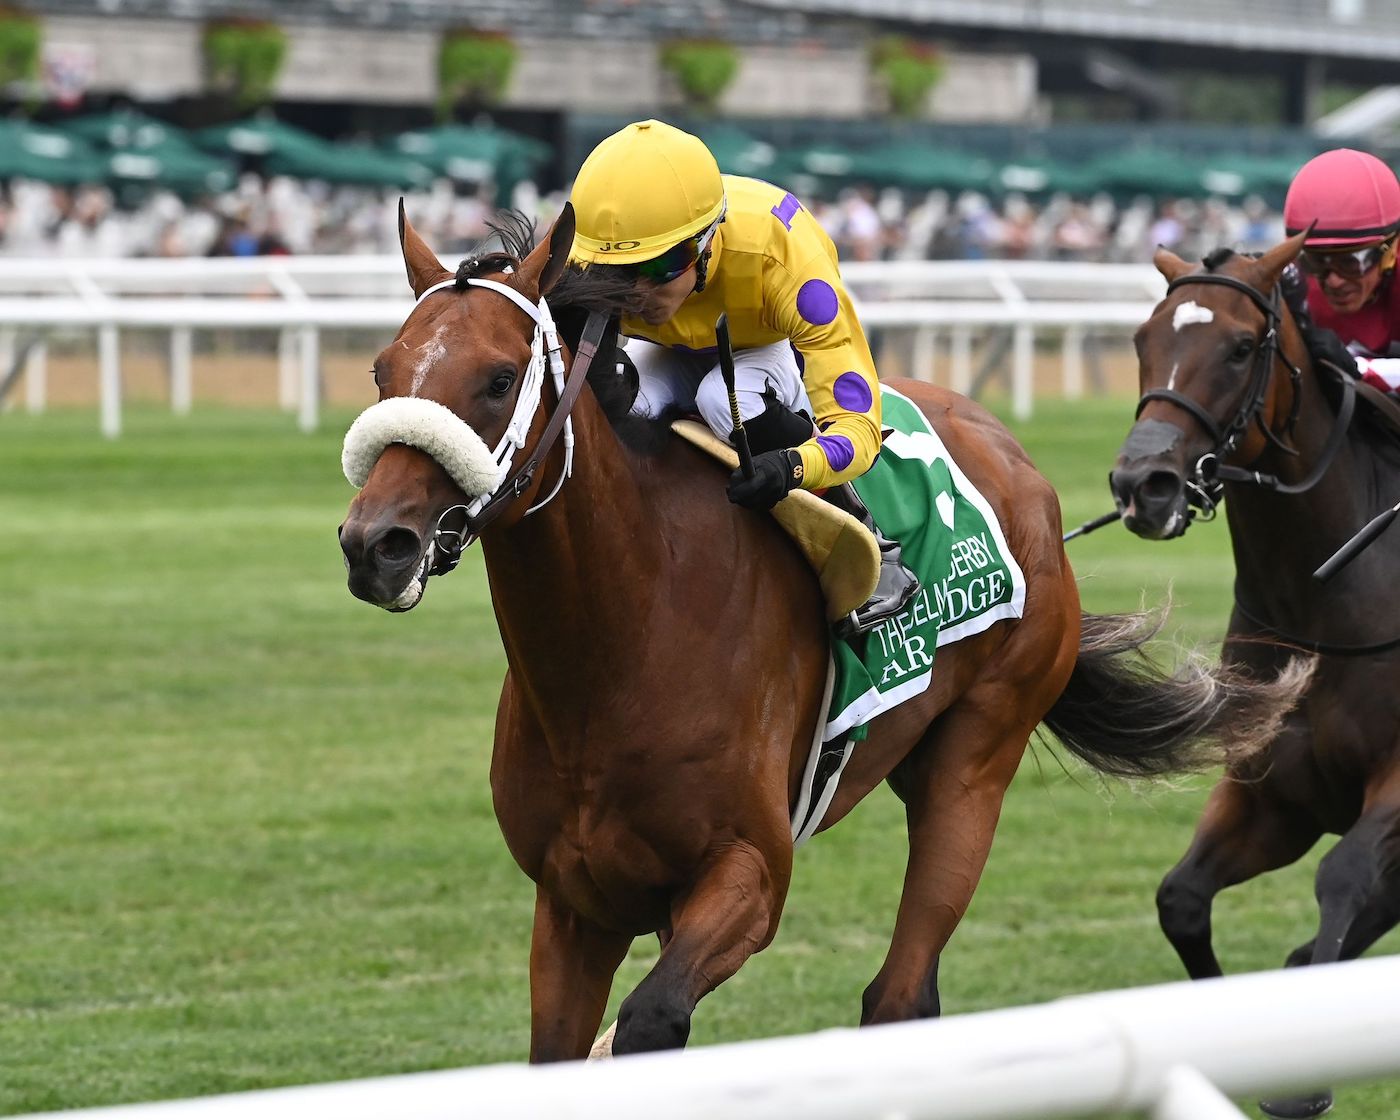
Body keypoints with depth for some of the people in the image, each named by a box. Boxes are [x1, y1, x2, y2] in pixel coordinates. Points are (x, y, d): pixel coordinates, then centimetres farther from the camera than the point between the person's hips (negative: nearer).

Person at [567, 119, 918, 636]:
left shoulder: (782, 255, -41)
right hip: (674, 355, 3)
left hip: (782, 347, -2)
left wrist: (792, 467, -63)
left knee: (725, 396, -38)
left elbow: (856, 424, -41)